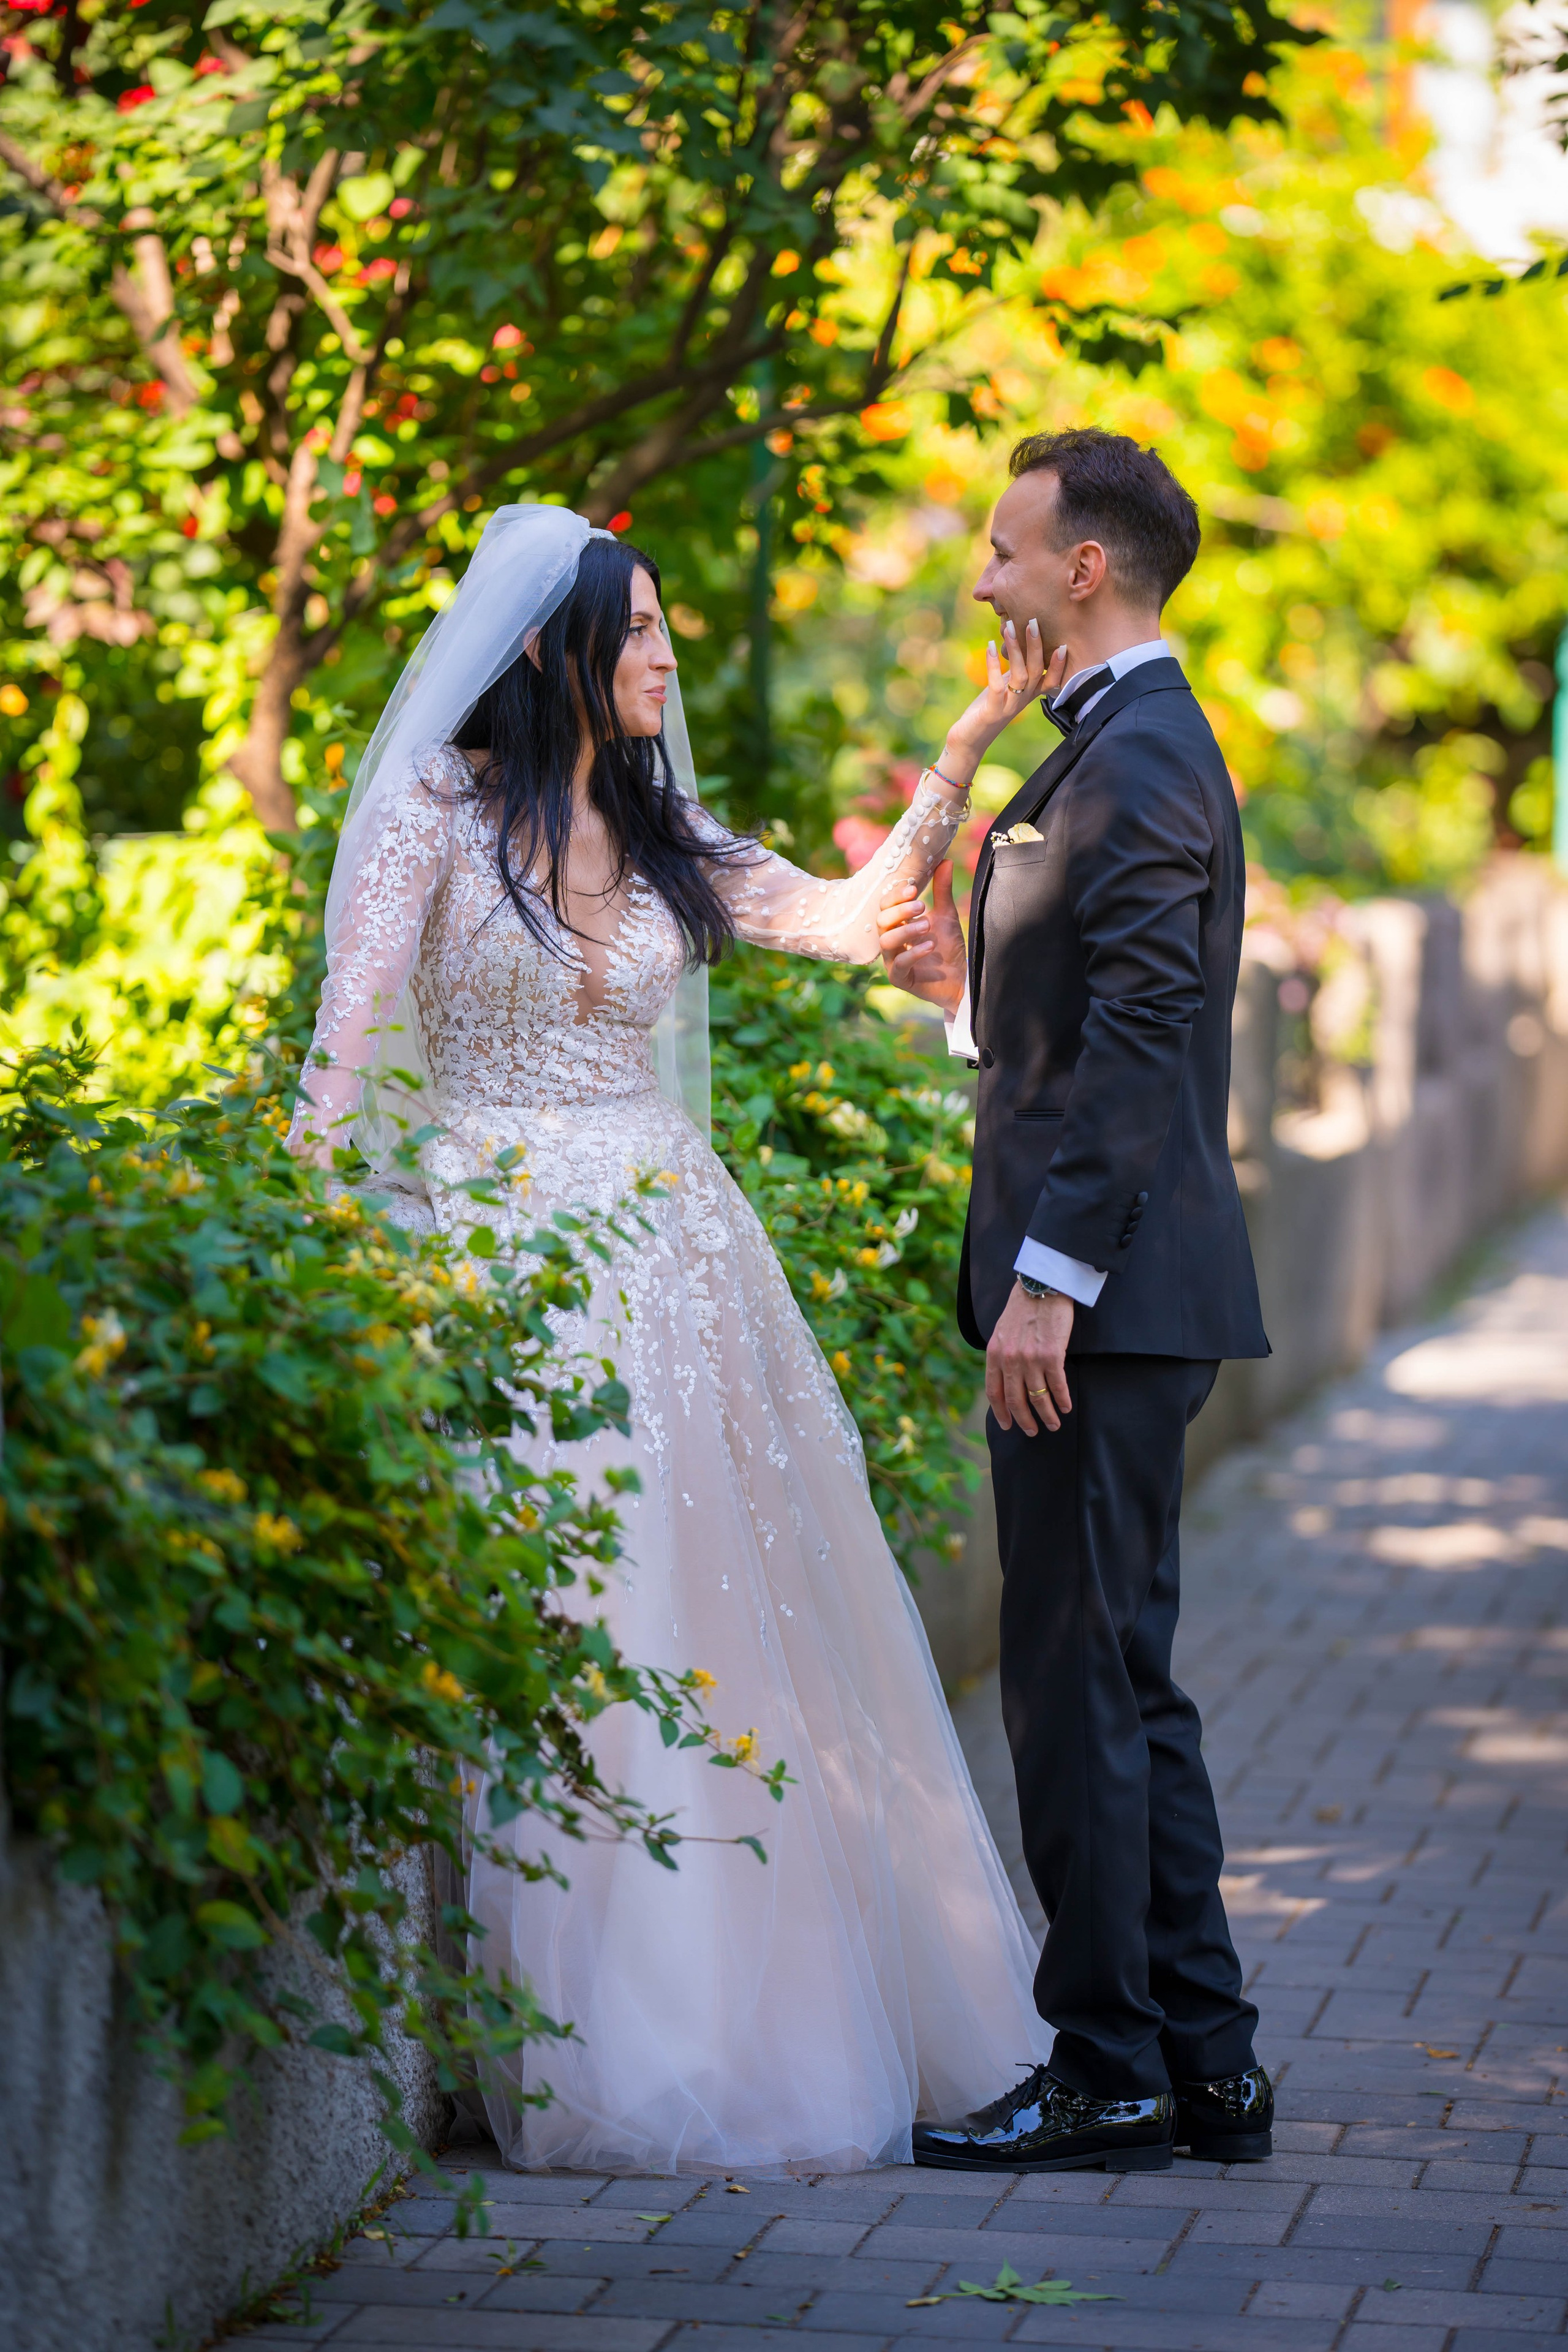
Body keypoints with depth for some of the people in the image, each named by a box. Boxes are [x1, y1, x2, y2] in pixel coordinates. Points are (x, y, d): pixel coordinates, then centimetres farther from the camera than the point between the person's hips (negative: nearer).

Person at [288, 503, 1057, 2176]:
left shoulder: (663, 839, 13)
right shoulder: (434, 811, -2)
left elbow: (854, 918, 6)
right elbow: (349, 1041, -7)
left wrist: (965, 750, 3)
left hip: (662, 1251, 5)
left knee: (706, 1630, 6)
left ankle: (744, 2018, 15)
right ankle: (581, 2047, 1)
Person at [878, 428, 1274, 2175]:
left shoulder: (1138, 758, -14)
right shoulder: (1126, 745, 18)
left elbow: (1139, 1035, -22)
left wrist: (1049, 1281, -23)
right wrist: (963, 984, 13)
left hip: (1106, 1299, -11)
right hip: (1118, 1298, 11)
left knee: (1077, 1677, -5)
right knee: (1121, 1675, 13)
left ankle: (1107, 2073, 3)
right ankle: (1200, 2063, 19)